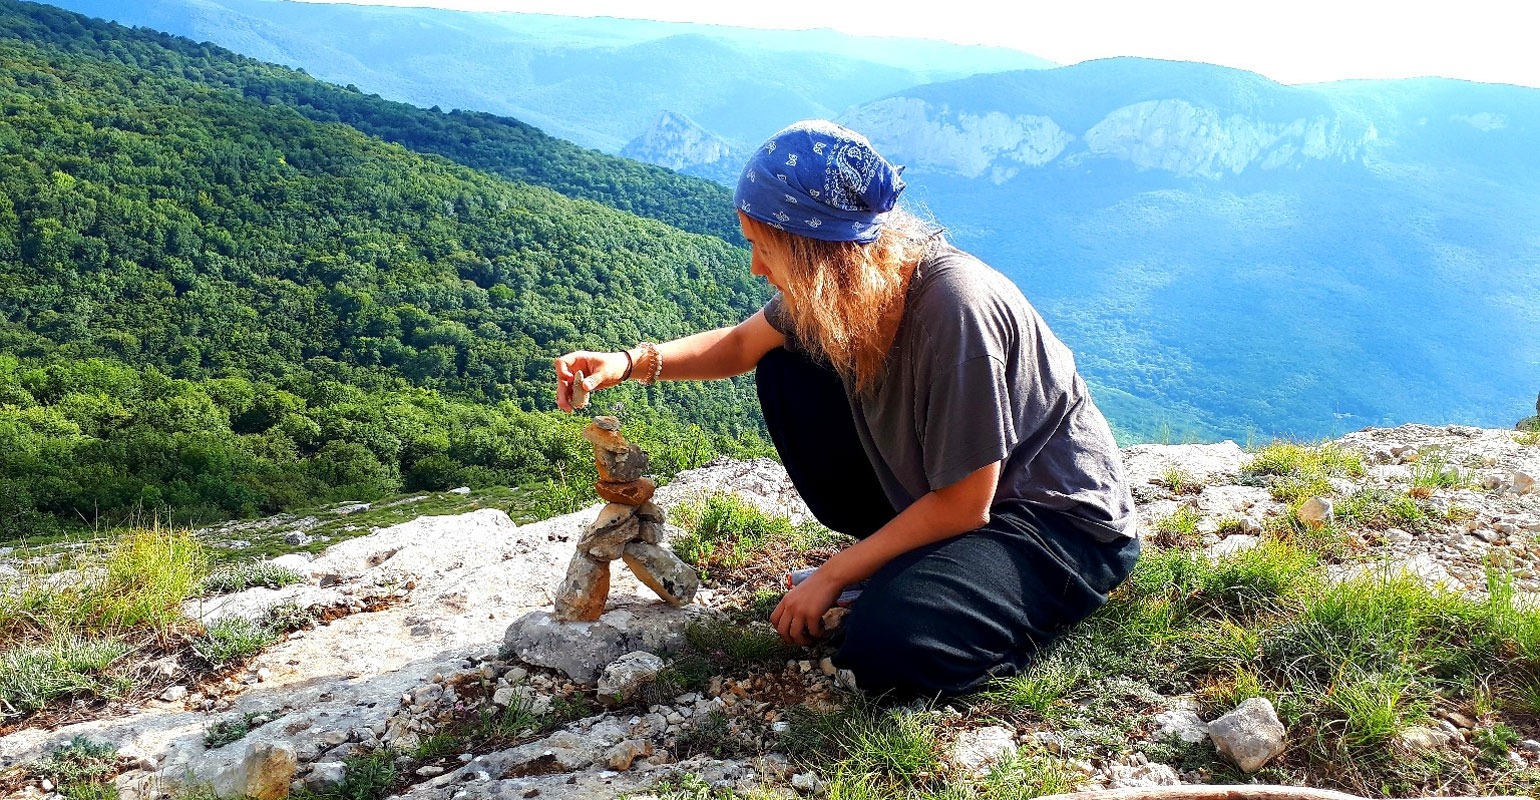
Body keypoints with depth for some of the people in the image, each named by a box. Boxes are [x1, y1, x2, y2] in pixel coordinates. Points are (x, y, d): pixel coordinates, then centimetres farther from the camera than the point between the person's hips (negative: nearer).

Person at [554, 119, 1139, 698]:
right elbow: (743, 344, 10)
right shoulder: (843, 282, -10)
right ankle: (896, 561, 8)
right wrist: (629, 363, -6)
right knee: (787, 369, 0)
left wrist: (833, 576, -14)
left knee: (889, 650, -31)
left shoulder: (956, 307, -32)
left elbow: (962, 507, -24)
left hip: (1062, 517, -8)